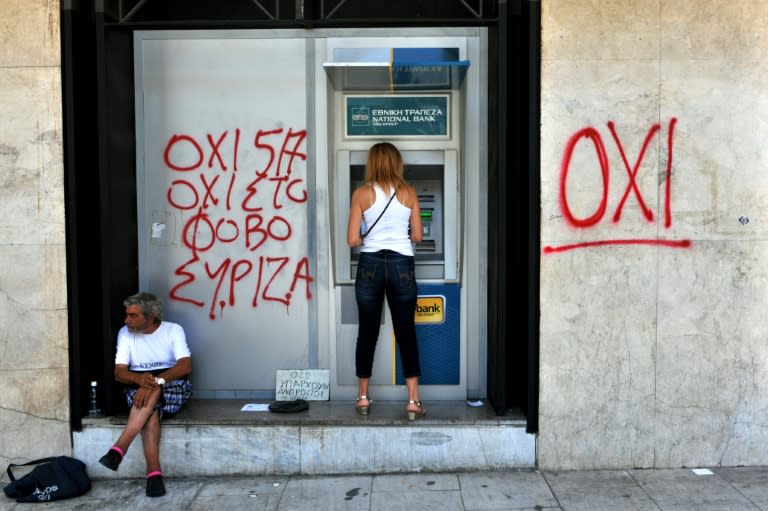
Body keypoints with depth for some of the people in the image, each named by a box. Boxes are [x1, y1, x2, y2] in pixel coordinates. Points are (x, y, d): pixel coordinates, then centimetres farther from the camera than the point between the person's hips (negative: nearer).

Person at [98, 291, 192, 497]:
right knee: (150, 408, -34)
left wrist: (156, 381, -33)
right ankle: (154, 472, -41)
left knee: (152, 390, -36)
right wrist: (139, 378, -29)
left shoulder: (173, 330, -5)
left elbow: (185, 366, -17)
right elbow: (119, 372, -4)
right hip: (138, 387, 1)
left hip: (172, 387, -1)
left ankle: (118, 449, -38)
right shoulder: (125, 333, 3)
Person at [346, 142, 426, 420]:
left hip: (370, 265, 0)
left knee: (367, 333, 10)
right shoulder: (409, 193, 2)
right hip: (402, 265, 0)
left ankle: (363, 398, 19)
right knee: (406, 333, 6)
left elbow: (353, 239, -5)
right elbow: (417, 236, 4)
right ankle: (413, 400, 7)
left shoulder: (362, 193, -2)